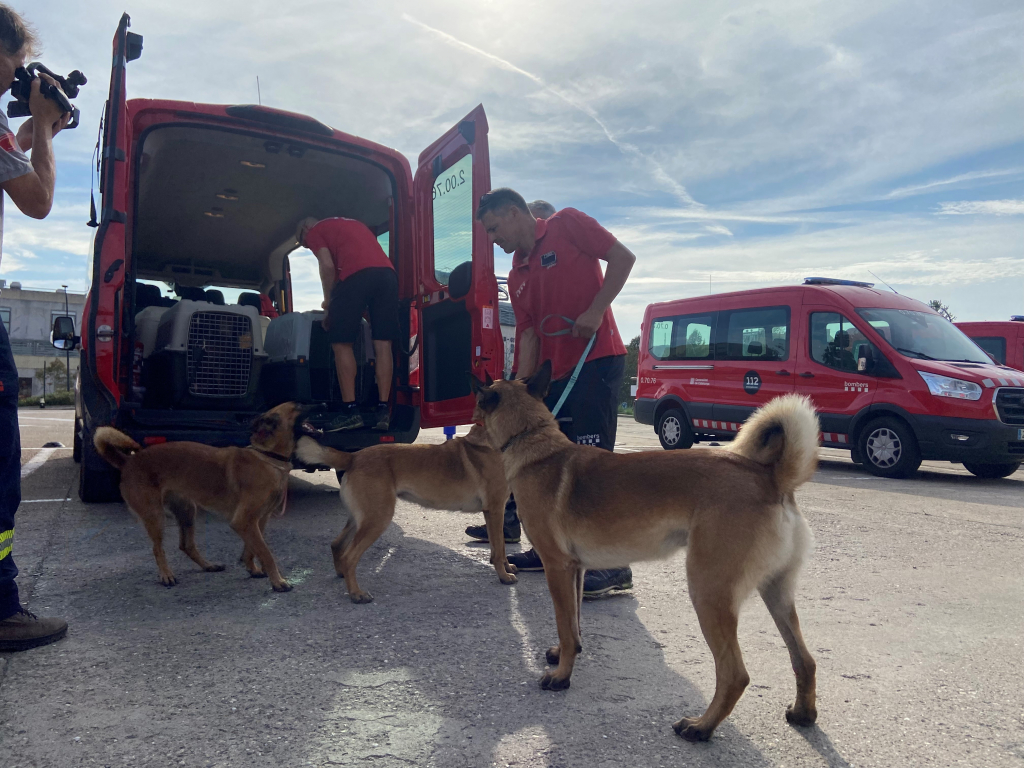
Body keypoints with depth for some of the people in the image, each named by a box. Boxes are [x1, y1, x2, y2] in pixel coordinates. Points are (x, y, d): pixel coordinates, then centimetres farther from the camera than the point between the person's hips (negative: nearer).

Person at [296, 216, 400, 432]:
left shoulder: (314, 231, 17)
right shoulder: (354, 223, 37)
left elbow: (328, 266, 2)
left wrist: (328, 301, 12)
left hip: (356, 274, -6)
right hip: (387, 272, 6)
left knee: (341, 344, 3)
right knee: (383, 345, 5)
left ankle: (350, 411, 0)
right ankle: (383, 410, 4)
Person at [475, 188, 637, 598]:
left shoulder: (567, 224, -1)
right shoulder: (517, 276, 16)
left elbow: (623, 257, -7)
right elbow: (529, 335, 11)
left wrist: (595, 311, -16)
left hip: (596, 360, -8)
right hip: (556, 372, 8)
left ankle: (615, 565, -5)